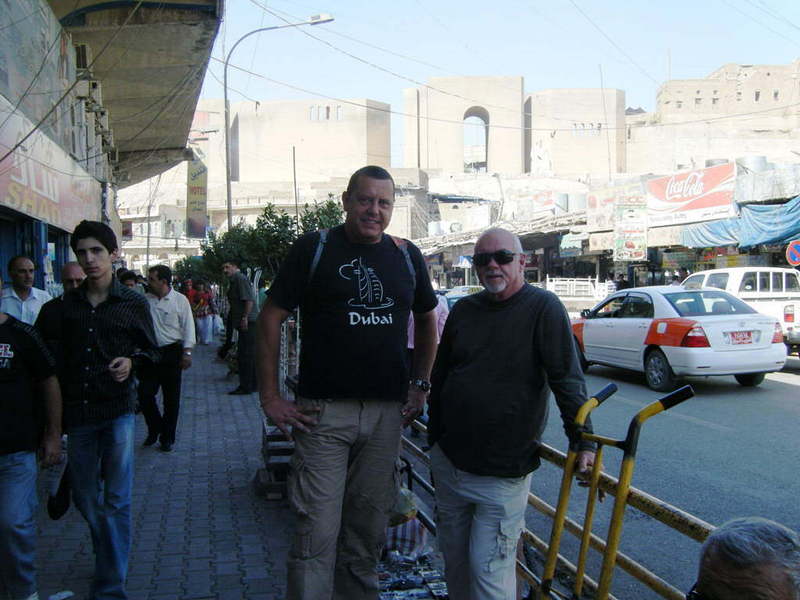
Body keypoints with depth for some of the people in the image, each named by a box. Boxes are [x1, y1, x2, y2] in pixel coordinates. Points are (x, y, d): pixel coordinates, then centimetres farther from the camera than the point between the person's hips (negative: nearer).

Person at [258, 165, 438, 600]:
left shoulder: (407, 255, 10)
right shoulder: (314, 249, -1)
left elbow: (427, 320, 23)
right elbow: (270, 318, -1)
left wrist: (420, 385, 14)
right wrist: (270, 397, -6)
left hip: (387, 414, 4)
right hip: (323, 412, -3)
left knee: (368, 530, 13)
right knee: (317, 533, -5)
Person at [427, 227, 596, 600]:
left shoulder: (544, 308, -9)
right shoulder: (463, 310, 7)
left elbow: (567, 380, -13)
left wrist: (582, 441, -16)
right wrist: (434, 437, 16)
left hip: (504, 471, -5)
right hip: (448, 463, 6)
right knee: (454, 559, 17)